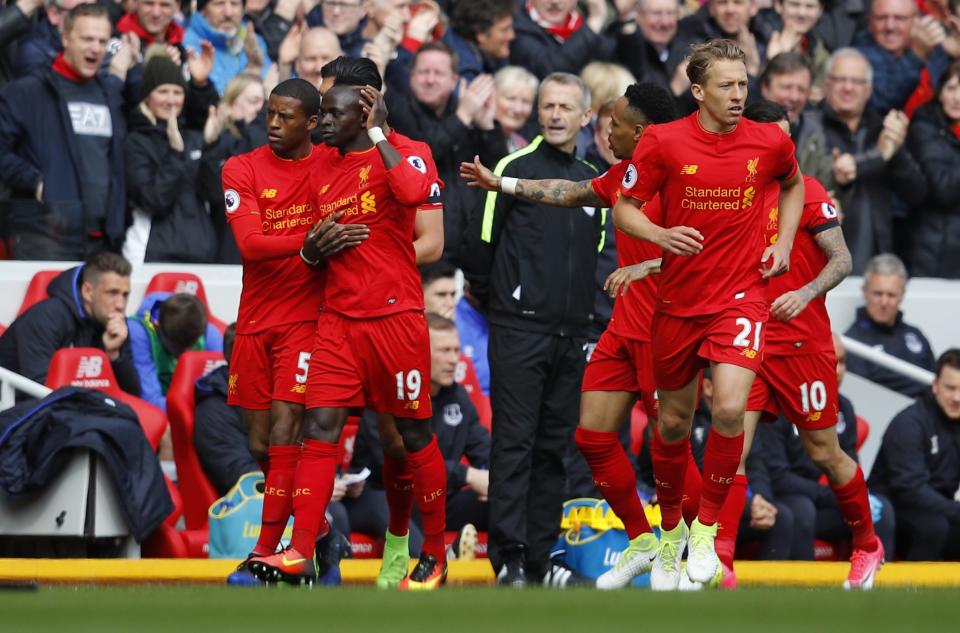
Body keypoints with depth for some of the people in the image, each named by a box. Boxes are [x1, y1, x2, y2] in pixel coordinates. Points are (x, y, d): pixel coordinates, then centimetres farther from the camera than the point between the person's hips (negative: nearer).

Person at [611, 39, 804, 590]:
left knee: (730, 408, -22)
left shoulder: (771, 142, -4)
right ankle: (671, 529, 35)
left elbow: (793, 184, 19)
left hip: (741, 296, -1)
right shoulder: (663, 142, -8)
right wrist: (660, 235, -21)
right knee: (673, 421, 12)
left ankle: (707, 526, -4)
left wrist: (784, 243, 7)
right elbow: (623, 209, -2)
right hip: (679, 300, 1)